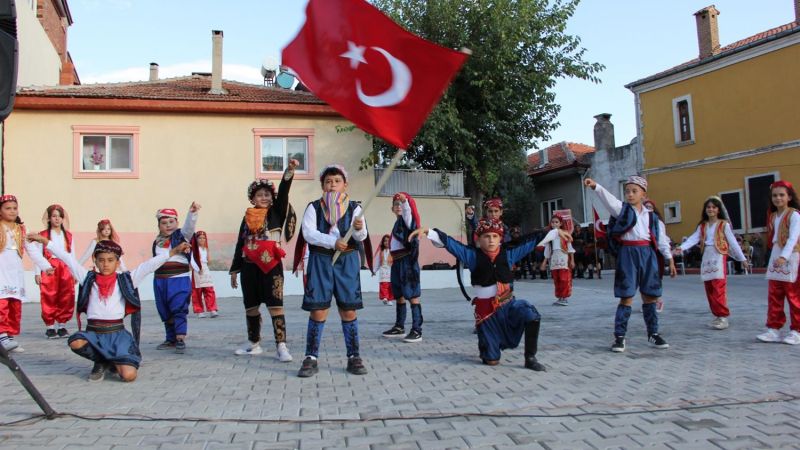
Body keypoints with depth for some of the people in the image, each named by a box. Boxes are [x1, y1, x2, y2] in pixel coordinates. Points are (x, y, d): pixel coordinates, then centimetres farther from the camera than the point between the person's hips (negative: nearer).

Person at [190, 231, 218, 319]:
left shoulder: (205, 249, 12)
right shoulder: (194, 249, -4)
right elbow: (192, 261, -13)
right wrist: (198, 269, -19)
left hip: (206, 270, 5)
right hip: (197, 272, -4)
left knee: (210, 291, -5)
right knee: (197, 292, 1)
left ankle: (212, 310, -8)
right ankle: (199, 311, 8)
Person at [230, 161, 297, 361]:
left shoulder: (276, 212, 3)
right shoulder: (247, 217, 12)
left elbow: (283, 192, -14)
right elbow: (240, 244, 15)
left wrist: (289, 170, -28)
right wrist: (235, 269, 15)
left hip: (271, 265, -4)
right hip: (249, 266, 4)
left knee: (275, 305, -10)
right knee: (251, 306, 12)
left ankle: (281, 346, -8)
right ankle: (254, 344, 26)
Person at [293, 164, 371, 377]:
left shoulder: (354, 208, 4)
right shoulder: (314, 207, 3)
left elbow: (361, 236, -7)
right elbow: (308, 233, -10)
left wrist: (359, 229, -31)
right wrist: (333, 242, -22)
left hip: (347, 261, 1)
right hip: (320, 260, 0)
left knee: (348, 310, 4)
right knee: (318, 310, -2)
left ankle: (354, 357, 14)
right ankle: (311, 359, 8)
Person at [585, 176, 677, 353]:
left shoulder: (651, 216, 13)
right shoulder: (622, 209, 1)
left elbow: (661, 238, 17)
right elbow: (608, 198, -18)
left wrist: (670, 259, 15)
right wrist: (595, 186, -36)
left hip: (648, 254, 4)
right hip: (628, 253, -3)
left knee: (650, 296, 10)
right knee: (626, 297, -5)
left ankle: (653, 333, 24)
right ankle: (619, 336, 2)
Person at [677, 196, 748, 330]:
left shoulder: (724, 224, 0)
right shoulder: (702, 226, 12)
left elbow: (733, 242, 0)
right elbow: (693, 239, -2)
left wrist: (742, 258, 1)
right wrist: (681, 247, -19)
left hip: (718, 258, -5)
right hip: (706, 258, 5)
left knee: (719, 289, -11)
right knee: (709, 290, 7)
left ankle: (723, 316, -6)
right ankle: (717, 315, 16)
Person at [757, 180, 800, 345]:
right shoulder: (773, 216, 14)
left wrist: (784, 256, -29)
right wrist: (776, 257, 9)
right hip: (775, 258, 7)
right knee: (774, 296, 5)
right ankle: (774, 329, 9)